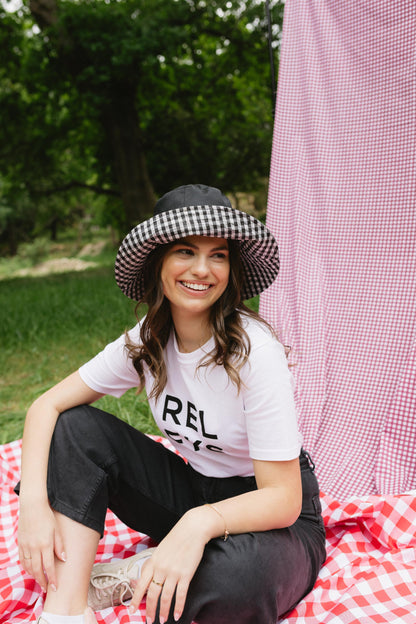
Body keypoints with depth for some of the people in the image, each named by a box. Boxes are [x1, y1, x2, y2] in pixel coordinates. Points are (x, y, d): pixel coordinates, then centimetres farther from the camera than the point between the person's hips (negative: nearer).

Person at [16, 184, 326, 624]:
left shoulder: (254, 350, -25)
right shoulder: (146, 342, -8)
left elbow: (283, 498, -25)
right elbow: (47, 405, -7)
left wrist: (202, 522, -43)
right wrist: (33, 500, -23)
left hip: (274, 519, -4)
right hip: (195, 491, 5)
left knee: (237, 572, -40)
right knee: (78, 426, -11)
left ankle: (136, 573, -8)